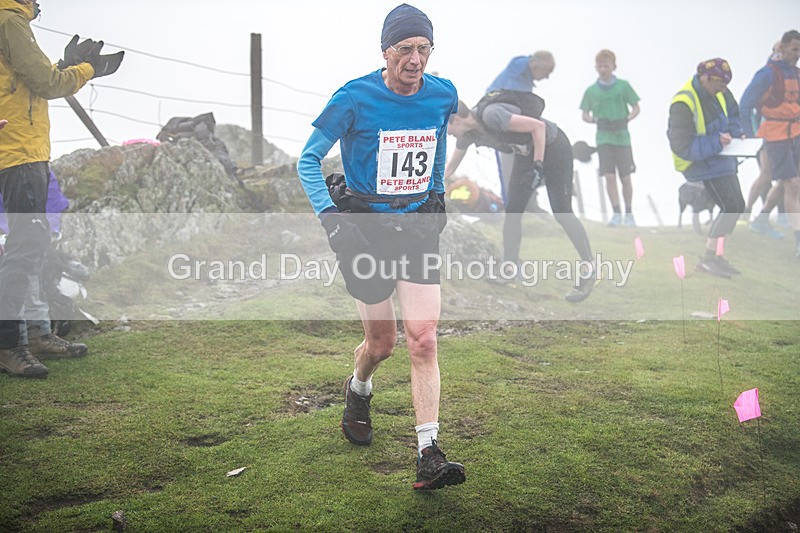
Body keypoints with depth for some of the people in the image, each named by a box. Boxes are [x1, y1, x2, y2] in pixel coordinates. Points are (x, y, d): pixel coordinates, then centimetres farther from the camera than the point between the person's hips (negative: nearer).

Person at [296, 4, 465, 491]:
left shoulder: (443, 96, 0)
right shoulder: (355, 98, -11)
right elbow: (308, 161, -4)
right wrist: (330, 216, -17)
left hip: (419, 227, 2)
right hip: (367, 229, -2)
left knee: (424, 341, -9)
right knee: (381, 343, 8)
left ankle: (430, 455, -4)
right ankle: (358, 392, 44)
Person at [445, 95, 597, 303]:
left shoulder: (490, 115, -32)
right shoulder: (467, 134, -5)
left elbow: (538, 126, -29)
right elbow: (450, 166, 11)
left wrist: (537, 166, -30)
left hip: (552, 147, -8)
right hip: (526, 153, 8)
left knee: (561, 212, -13)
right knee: (512, 210, 1)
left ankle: (590, 273, -3)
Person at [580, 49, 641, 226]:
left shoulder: (623, 85, 2)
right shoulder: (591, 90, 6)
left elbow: (636, 108, 7)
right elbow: (585, 114, 10)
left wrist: (627, 118, -12)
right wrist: (595, 120, -10)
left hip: (622, 137, 0)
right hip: (603, 138, 0)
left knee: (625, 178, 3)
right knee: (609, 176, -10)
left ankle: (629, 214, 17)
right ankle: (616, 213, -5)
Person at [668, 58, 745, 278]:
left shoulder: (717, 91, -2)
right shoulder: (683, 103, -28)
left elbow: (732, 112, 18)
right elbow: (683, 147, -28)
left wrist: (733, 133, -1)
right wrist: (716, 142, -28)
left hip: (718, 155, 9)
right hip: (699, 161, -9)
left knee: (736, 206, 12)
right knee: (731, 207, -16)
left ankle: (715, 255, 21)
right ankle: (708, 258, -6)